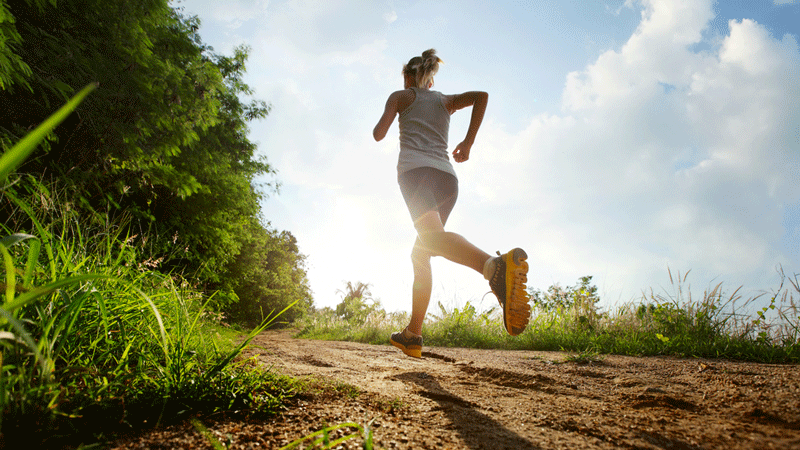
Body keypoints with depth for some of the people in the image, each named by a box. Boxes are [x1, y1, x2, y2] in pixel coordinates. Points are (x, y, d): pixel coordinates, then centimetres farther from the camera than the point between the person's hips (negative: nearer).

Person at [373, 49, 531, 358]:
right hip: (447, 177, 5)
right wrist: (468, 141, 12)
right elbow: (481, 95, 10)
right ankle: (413, 335, 13)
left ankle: (496, 266, -62)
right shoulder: (446, 101, 29)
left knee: (432, 237, -31)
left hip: (415, 169, -5)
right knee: (420, 254, 15)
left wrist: (379, 127, 32)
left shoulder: (401, 96, 20)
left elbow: (379, 134, 8)